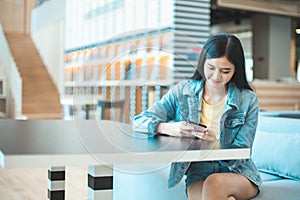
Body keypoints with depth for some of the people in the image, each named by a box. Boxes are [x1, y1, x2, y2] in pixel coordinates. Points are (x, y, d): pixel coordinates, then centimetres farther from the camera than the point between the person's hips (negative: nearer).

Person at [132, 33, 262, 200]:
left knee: (215, 182, -35)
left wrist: (215, 141, -25)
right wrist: (169, 128, -24)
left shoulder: (248, 100, -3)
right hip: (198, 175, 0)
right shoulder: (183, 91, 1)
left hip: (238, 173, 1)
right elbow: (139, 121, -3)